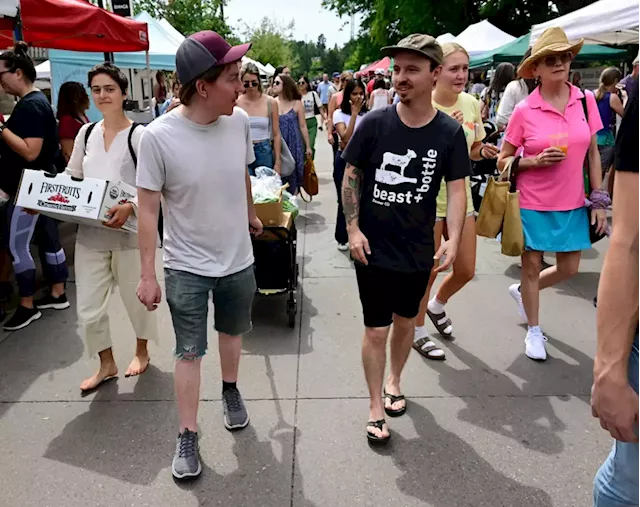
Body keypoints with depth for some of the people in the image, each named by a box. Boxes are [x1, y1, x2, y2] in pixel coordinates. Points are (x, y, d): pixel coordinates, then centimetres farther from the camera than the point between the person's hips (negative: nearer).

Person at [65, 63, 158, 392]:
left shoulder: (138, 135, -8)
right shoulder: (86, 133, 8)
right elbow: (71, 179, 15)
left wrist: (130, 207, -30)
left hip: (129, 231, -4)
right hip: (89, 233, 5)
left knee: (135, 296, 14)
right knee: (88, 308, 7)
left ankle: (142, 351, 40)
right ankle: (106, 364, 30)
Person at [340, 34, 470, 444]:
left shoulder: (450, 132, -7)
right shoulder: (374, 123, -9)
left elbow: (457, 189, -3)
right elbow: (351, 176, -2)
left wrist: (454, 238, -15)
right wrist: (353, 229, -9)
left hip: (418, 250, 2)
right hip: (374, 248, -2)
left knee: (405, 321, 20)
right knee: (376, 330, 3)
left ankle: (394, 380, 45)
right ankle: (376, 408, 21)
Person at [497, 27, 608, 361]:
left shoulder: (586, 101, -2)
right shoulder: (524, 111, -11)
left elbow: (593, 153, 5)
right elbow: (502, 161, -4)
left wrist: (599, 200, 2)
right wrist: (535, 161, -21)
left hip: (572, 203, 4)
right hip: (533, 203, -3)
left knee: (569, 268, 12)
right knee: (532, 265, 8)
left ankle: (520, 290, 39)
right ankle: (534, 331, 27)